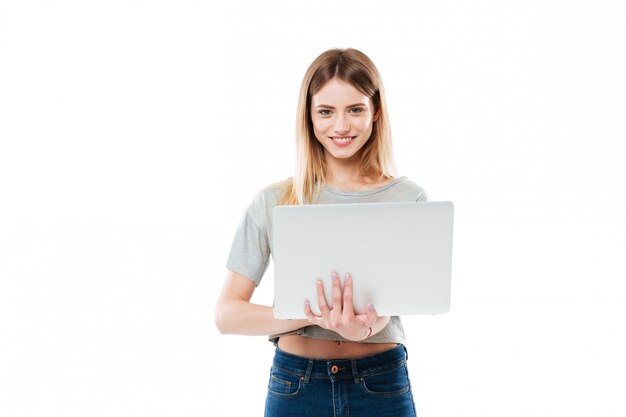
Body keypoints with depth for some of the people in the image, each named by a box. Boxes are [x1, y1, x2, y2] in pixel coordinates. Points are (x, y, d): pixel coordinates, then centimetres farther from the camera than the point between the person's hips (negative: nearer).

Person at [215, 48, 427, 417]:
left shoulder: (408, 199, -2)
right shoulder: (273, 203, -1)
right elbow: (227, 314, -5)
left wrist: (362, 328, -32)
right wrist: (313, 315, -20)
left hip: (381, 387, 0)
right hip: (295, 386, 1)